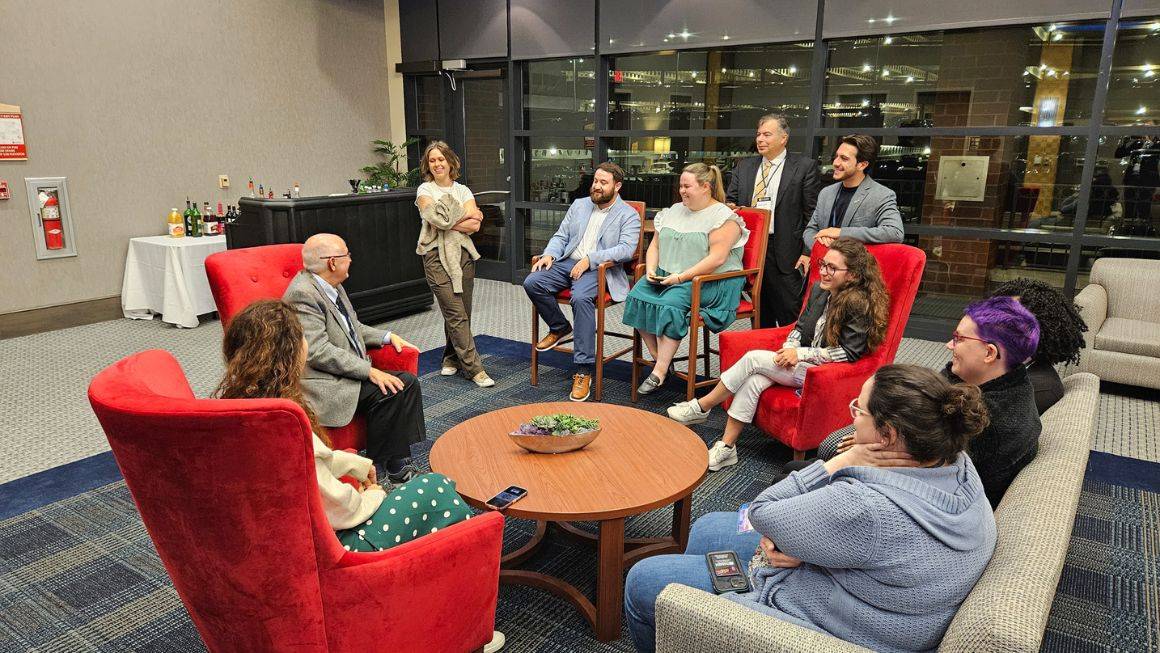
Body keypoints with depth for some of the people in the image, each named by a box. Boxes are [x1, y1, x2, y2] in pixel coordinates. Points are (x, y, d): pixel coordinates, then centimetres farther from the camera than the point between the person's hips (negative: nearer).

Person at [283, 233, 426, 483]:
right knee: (386, 393, -24)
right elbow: (319, 352, -24)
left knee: (408, 383, -6)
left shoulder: (332, 286, 10)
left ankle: (398, 463, -4)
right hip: (324, 385, -9)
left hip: (351, 371, 9)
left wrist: (387, 336, 11)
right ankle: (377, 468, -6)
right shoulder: (302, 294, -18)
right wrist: (369, 371, -24)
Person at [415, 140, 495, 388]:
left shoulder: (463, 190, 13)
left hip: (463, 254, 4)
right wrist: (467, 216, -5)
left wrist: (449, 222, -10)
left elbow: (475, 225, -1)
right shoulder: (425, 190, 5)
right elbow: (436, 220, -12)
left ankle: (452, 358, 25)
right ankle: (474, 368, -7)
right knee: (456, 315, -8)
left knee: (461, 314, 5)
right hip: (437, 256, -4)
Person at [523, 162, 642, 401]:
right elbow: (561, 236, 19)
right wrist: (549, 254, -4)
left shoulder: (628, 215, 2)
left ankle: (583, 370, -31)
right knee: (531, 283, -20)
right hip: (567, 262, 6)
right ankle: (560, 327, 7)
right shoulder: (579, 205, 20)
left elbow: (626, 249, -11)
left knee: (581, 298, -36)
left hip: (599, 269, -5)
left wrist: (589, 259, -20)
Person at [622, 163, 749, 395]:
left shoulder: (724, 217, -6)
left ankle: (660, 372, -26)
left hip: (709, 282, -7)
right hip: (666, 277, 7)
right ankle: (659, 358, -11)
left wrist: (681, 277, -20)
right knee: (637, 296, -19)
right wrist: (651, 270, -1)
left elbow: (717, 258, -17)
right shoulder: (674, 211, 18)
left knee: (670, 303, -32)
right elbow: (655, 245, 19)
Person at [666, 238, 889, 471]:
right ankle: (726, 448, -18)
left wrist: (800, 354, -19)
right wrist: (789, 348, -7)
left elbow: (849, 353, -17)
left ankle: (700, 408, -6)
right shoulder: (819, 290, 7)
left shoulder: (860, 304, -15)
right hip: (801, 362, 7)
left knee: (753, 358, -20)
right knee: (753, 381, -22)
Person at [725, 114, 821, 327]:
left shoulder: (804, 166, 0)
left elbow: (812, 213, -3)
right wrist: (729, 208, -7)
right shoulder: (744, 167, 14)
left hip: (785, 253, -4)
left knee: (790, 317, -1)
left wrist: (808, 252, -9)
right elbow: (729, 201, 18)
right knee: (760, 317, 13)